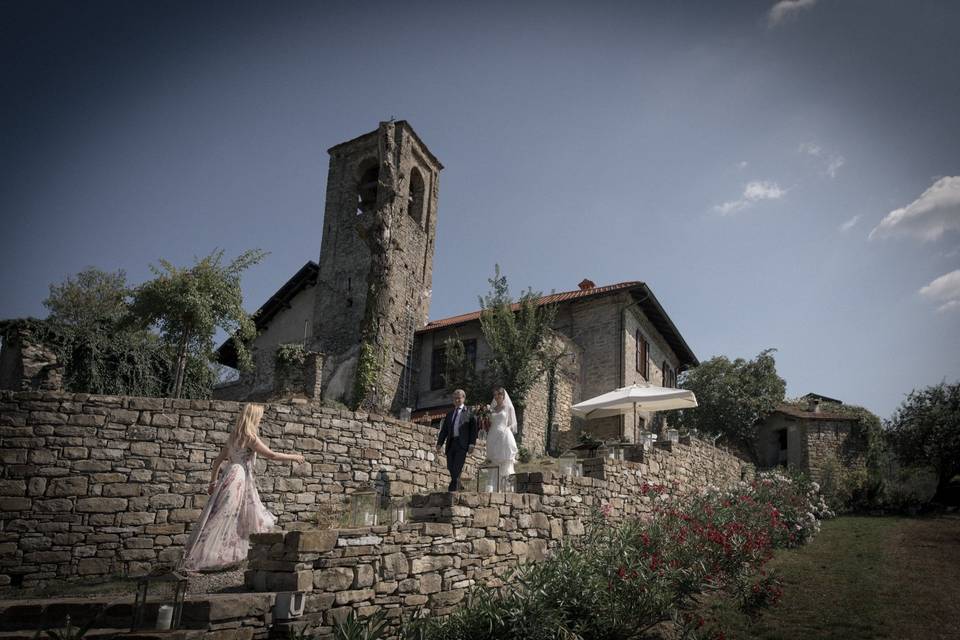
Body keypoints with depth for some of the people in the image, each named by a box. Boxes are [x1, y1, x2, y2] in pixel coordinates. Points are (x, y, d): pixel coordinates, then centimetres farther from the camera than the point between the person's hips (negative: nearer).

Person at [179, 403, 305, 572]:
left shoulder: (234, 436, 12)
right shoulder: (250, 437, -12)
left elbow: (218, 460, 15)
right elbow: (271, 455, -12)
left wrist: (213, 481, 22)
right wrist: (293, 457, -1)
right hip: (238, 481, -9)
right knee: (220, 521, -4)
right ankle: (193, 560, -2)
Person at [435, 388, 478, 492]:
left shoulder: (469, 413, 7)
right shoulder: (449, 415, 22)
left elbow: (473, 429, 0)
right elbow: (444, 430, 18)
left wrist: (472, 444, -12)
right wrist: (439, 443, 5)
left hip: (462, 444, -5)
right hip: (450, 444, 5)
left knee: (457, 469, -12)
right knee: (450, 468, 2)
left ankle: (452, 490, -11)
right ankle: (457, 488, 16)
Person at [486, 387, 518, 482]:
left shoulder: (509, 407, 4)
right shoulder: (492, 408, 16)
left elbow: (512, 424, 4)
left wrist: (506, 429, -9)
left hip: (504, 436, -4)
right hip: (493, 437, 4)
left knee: (505, 463, -6)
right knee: (494, 462, 2)